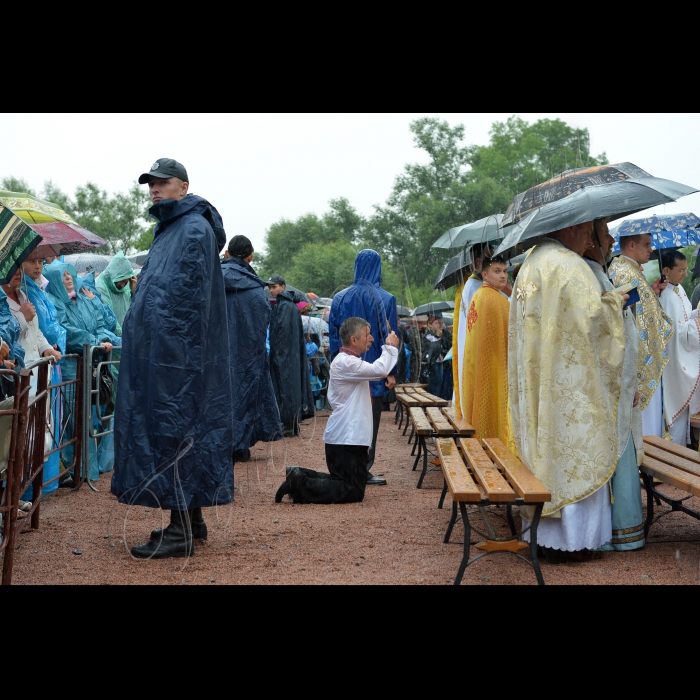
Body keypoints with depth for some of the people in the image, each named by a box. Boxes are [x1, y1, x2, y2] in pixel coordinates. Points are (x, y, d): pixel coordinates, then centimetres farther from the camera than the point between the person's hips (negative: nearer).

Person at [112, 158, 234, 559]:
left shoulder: (195, 230, -12)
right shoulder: (169, 229, 20)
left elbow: (192, 299, -19)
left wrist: (179, 350, -22)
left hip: (176, 355, -10)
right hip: (159, 353, 10)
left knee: (175, 430, -8)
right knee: (173, 428, 12)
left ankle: (181, 532, -5)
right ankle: (192, 520, 19)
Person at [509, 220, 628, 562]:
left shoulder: (529, 265, 15)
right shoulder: (567, 265, -13)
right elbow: (591, 315, -21)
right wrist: (614, 302, -2)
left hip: (537, 381, 9)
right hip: (568, 380, -9)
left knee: (545, 447, 10)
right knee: (574, 451, -3)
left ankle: (544, 532, 14)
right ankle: (572, 538, 1)